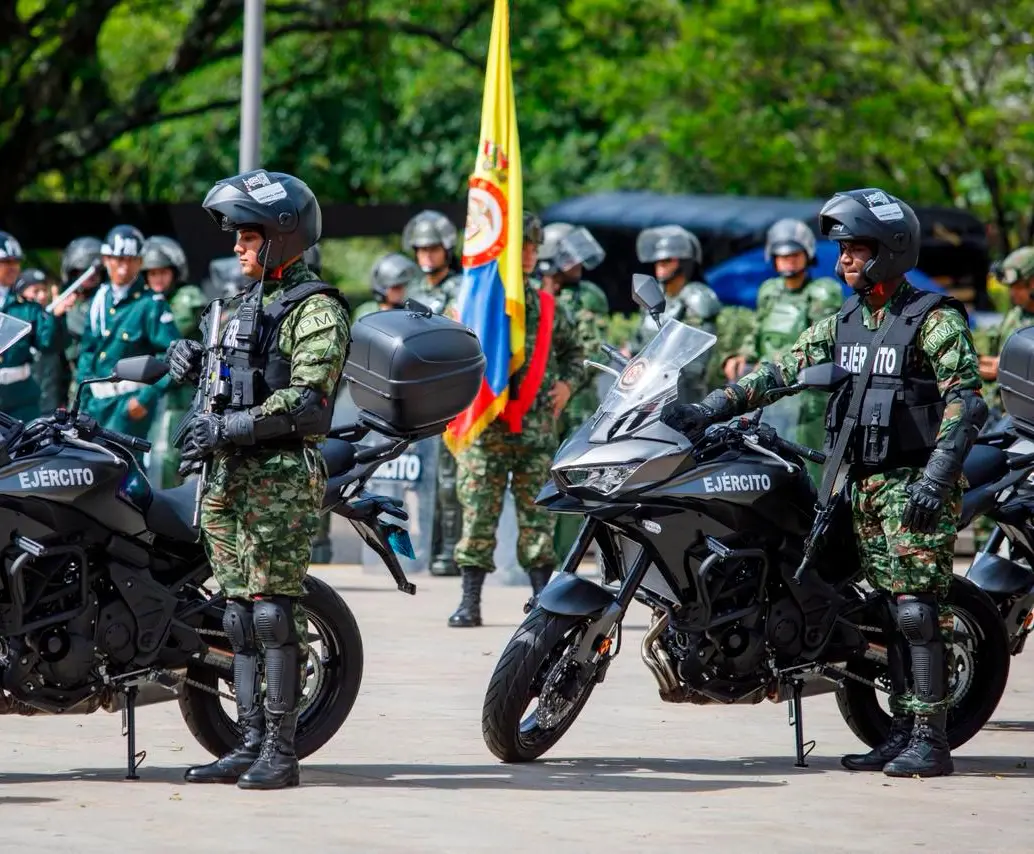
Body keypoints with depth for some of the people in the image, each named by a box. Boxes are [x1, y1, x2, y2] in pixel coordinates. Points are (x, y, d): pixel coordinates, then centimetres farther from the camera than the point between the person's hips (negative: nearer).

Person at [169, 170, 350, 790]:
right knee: (242, 610, 9)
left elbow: (305, 398, -19)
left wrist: (229, 428, -22)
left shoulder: (317, 310, -9)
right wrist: (193, 358, 8)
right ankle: (251, 745, 13)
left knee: (275, 610, -10)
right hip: (233, 476, 9)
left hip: (284, 475, -9)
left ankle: (281, 753, -8)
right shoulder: (251, 302, 20)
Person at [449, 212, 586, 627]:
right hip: (485, 426, -3)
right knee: (478, 513, -2)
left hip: (536, 426, 3)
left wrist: (568, 382, 11)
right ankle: (470, 601, 2)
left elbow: (572, 348, 27)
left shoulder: (547, 306, 12)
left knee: (537, 515, 4)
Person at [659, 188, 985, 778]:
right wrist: (709, 409, 0)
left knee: (918, 608, -11)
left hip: (915, 484, -7)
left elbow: (966, 401, -14)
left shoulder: (935, 321, -7)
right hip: (865, 484, 7)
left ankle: (931, 740, -11)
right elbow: (784, 370, 10)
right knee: (890, 610, 8)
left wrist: (935, 478, -23)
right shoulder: (845, 324, 15)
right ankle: (903, 732, 11)